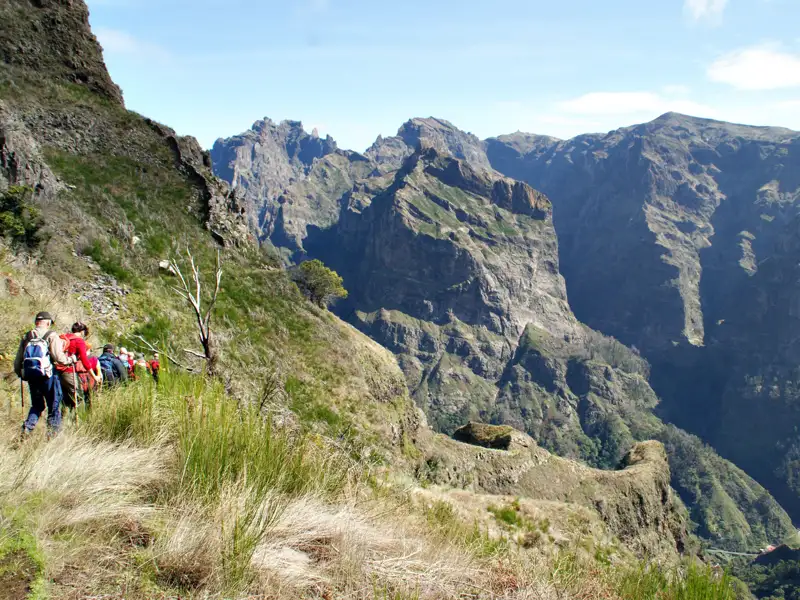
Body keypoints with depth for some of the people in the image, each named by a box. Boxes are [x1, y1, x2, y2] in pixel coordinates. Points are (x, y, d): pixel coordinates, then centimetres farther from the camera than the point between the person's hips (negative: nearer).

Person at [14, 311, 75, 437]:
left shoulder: (26, 337, 10)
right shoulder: (51, 336, -6)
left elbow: (18, 361, 12)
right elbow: (59, 357, -16)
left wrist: (20, 374, 28)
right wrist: (70, 360, 3)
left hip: (31, 377, 5)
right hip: (47, 376, -5)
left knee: (37, 405, 20)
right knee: (54, 405, 8)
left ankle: (27, 428, 3)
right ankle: (52, 431, 8)